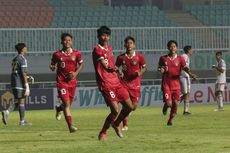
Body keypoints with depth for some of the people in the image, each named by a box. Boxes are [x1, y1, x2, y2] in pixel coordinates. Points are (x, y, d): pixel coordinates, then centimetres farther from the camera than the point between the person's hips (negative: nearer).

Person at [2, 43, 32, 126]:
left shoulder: (14, 59, 16)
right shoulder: (22, 59, -11)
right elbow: (23, 73, -17)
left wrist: (27, 77, 21)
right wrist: (27, 86, -17)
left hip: (14, 83, 8)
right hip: (20, 83, -8)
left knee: (19, 101, 14)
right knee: (21, 101, -2)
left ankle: (7, 112, -5)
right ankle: (22, 121, 1)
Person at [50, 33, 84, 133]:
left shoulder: (76, 53, 1)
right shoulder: (57, 54, -2)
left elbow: (81, 64, 11)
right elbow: (53, 65, 9)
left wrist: (75, 73, -6)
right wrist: (52, 67, -15)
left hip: (72, 81, 3)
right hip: (62, 82, -3)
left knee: (69, 104, 14)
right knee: (66, 103, -14)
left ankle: (59, 109, 51)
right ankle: (70, 126, -16)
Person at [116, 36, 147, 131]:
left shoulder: (139, 57, -3)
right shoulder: (121, 57, -1)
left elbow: (144, 67, 7)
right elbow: (116, 68, 11)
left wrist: (140, 73, -13)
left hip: (135, 83, 0)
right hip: (124, 83, 0)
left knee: (134, 104, -3)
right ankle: (125, 125, 3)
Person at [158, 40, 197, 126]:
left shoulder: (180, 59, 3)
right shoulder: (163, 58, 4)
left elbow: (185, 68, -4)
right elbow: (159, 69, 12)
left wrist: (190, 74, -24)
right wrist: (161, 70, -13)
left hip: (176, 85, 1)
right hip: (166, 84, -1)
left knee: (175, 103, -1)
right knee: (169, 103, -11)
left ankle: (171, 119, 18)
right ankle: (165, 106, 26)